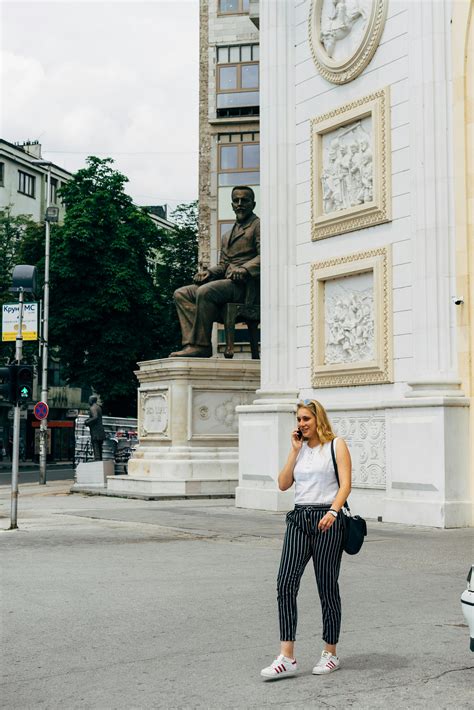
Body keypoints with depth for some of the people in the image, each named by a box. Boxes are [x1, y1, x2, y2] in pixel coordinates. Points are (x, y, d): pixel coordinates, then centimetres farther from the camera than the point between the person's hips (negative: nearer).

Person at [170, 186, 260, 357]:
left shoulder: (259, 225, 6)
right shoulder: (227, 236, 31)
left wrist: (244, 269, -26)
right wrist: (208, 272, 2)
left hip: (245, 284, -8)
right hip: (227, 282, 8)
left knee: (205, 291, -33)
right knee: (181, 294, -9)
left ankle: (201, 344, -29)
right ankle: (192, 342, -24)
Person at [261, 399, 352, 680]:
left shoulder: (336, 445, 0)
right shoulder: (299, 448, 16)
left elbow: (345, 484, -9)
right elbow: (283, 484, 8)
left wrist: (332, 512, -24)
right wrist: (295, 450, 4)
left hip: (327, 521, -5)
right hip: (299, 519, 5)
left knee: (327, 588, 4)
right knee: (286, 584, -9)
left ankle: (331, 653, 20)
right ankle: (287, 658, -9)